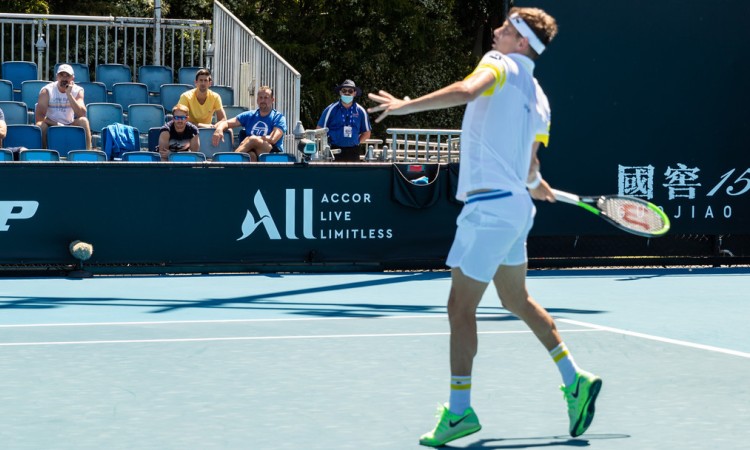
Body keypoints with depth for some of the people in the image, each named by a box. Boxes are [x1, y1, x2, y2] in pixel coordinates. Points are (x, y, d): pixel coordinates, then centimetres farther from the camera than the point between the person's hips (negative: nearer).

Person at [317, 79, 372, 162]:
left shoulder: (360, 111, 7)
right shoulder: (331, 109, 0)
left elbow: (366, 133, 17)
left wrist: (357, 141, 5)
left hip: (353, 152, 2)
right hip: (335, 151, -2)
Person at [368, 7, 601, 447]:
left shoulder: (500, 64, -6)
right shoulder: (538, 100, 15)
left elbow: (466, 91, -28)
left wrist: (407, 105, -29)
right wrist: (535, 183, 42)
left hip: (490, 207, -9)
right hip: (515, 206, 9)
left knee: (461, 306, -6)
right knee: (517, 300, 23)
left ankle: (459, 411, -5)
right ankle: (575, 380, 26)